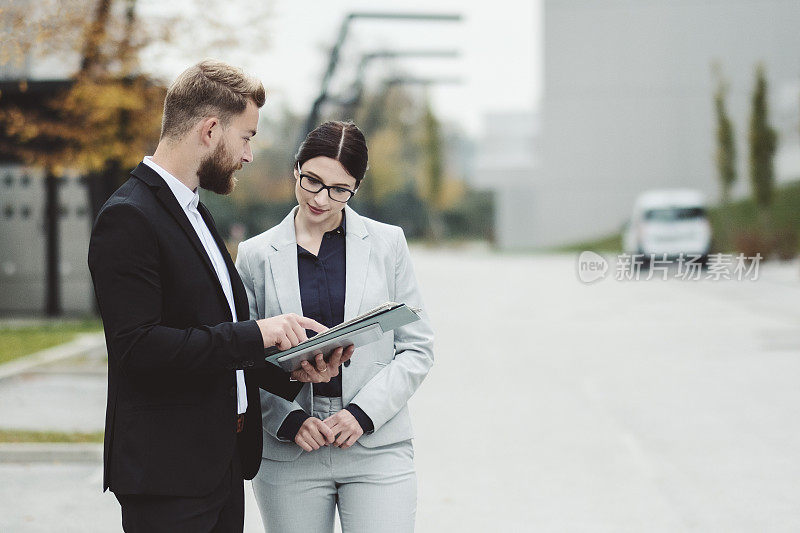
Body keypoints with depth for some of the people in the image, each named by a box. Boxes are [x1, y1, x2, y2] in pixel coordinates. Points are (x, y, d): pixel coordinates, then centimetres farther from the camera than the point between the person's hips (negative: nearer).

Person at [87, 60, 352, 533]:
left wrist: (292, 370, 4)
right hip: (167, 474, -9)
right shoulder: (128, 218, -14)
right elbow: (139, 346, -23)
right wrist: (255, 334, -21)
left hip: (223, 461, 9)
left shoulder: (194, 211, 17)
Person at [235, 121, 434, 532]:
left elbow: (417, 347, 5)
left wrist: (363, 412, -8)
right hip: (287, 458, 1)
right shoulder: (256, 255, 5)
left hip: (377, 449, 0)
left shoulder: (387, 243, 6)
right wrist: (288, 419, -9)